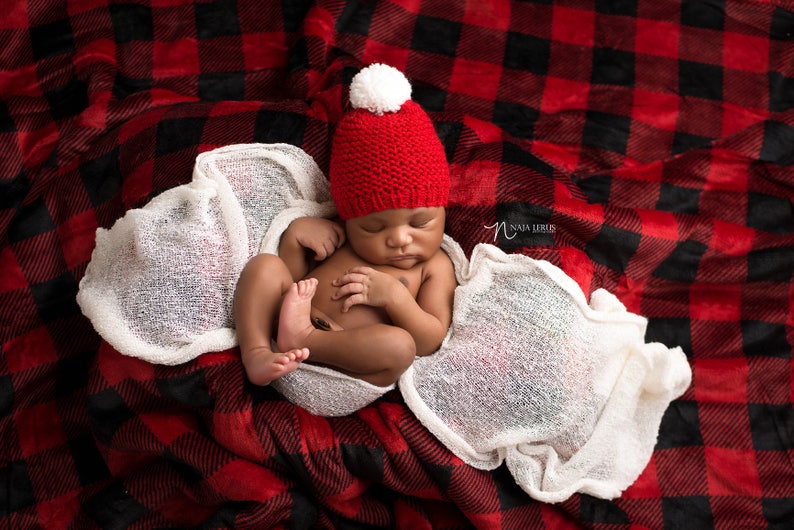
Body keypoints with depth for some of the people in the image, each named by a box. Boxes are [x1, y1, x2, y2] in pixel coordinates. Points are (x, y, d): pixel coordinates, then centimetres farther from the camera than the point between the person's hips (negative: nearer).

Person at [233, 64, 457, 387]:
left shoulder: (434, 267, 8)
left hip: (349, 360, -4)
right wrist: (295, 234, 3)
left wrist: (394, 296, -15)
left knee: (399, 345, -33)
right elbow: (288, 283, 19)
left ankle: (303, 337, -30)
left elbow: (429, 341, 0)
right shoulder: (337, 238, 17)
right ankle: (257, 353, -25)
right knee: (264, 266, -13)